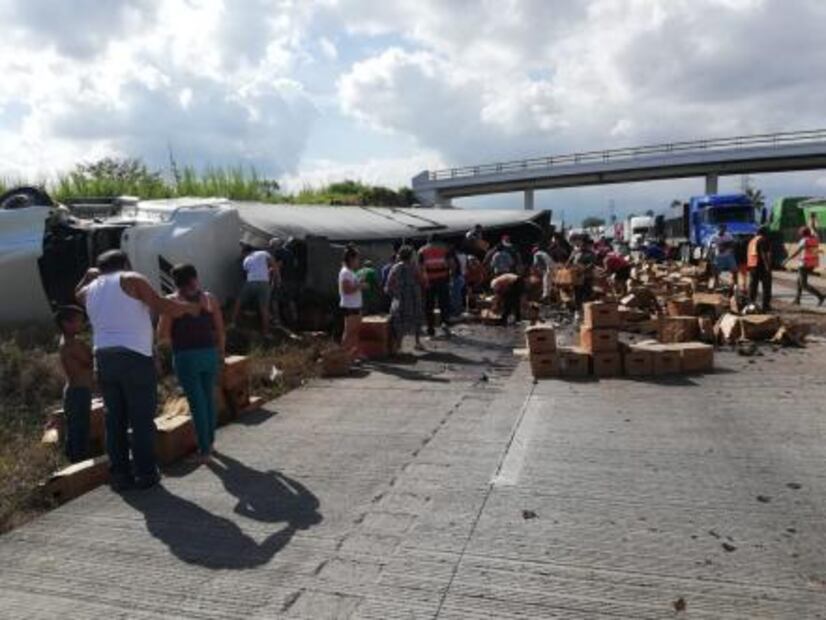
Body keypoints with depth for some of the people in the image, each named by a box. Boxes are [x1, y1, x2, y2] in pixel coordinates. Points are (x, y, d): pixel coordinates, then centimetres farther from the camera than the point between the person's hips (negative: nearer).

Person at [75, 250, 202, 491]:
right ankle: (145, 473, 3)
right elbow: (161, 306, -7)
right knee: (142, 418, 0)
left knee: (115, 419, 11)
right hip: (134, 356, -6)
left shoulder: (91, 290, 18)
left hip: (104, 357, 6)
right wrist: (188, 307, 6)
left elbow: (77, 293, 43)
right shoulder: (131, 280, 1)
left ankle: (120, 474, 13)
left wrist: (88, 277, 41)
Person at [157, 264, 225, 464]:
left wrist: (177, 339, 15)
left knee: (197, 403, 3)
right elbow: (220, 331, 5)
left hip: (185, 357, -3)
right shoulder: (209, 298, 4)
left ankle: (204, 450, 9)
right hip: (210, 354, 3)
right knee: (209, 398, 18)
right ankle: (210, 442, 32)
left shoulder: (172, 301, -2)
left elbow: (162, 337, -5)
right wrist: (221, 352, 19)